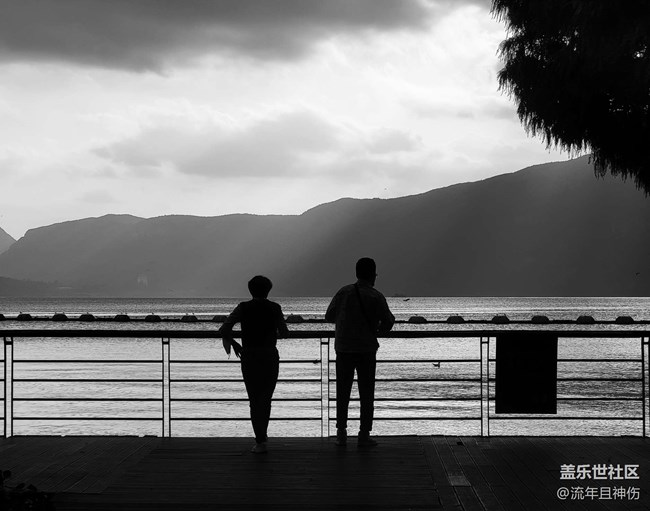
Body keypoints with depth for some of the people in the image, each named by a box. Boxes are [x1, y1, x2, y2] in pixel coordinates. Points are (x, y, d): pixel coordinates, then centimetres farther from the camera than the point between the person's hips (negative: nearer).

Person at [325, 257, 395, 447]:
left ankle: (341, 433, 8)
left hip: (343, 348, 2)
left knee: (343, 392, 10)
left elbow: (329, 316, 4)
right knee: (366, 393, 5)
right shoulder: (376, 297, -8)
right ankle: (364, 435, 3)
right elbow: (388, 321, -6)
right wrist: (379, 330, 15)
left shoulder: (344, 292, -1)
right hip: (367, 349, -2)